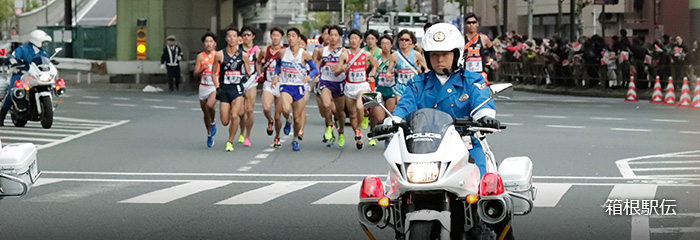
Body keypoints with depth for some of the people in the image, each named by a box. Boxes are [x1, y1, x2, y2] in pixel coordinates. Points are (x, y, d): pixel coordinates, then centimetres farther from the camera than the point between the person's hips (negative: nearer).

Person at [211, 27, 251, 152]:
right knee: (225, 122, 0)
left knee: (234, 116, -17)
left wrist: (246, 76, -11)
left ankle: (230, 142, 0)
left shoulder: (243, 55, 1)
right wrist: (217, 87, -2)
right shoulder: (220, 55, -2)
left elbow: (248, 71, 12)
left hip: (237, 88, -1)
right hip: (224, 89, 1)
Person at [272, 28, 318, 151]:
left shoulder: (304, 54, -4)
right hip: (285, 86, 0)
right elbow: (278, 65, 21)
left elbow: (315, 69, 2)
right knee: (286, 110, -28)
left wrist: (309, 76, -18)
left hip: (299, 87, 0)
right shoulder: (283, 53, 3)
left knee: (297, 118, 5)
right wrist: (276, 75, 3)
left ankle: (295, 140, 30)